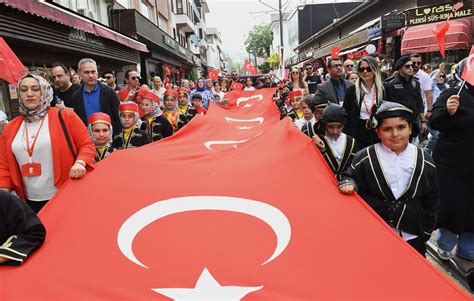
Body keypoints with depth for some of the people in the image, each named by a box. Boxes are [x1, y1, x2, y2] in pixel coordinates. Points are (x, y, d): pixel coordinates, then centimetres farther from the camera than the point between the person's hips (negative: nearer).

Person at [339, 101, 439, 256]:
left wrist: (427, 230, 8)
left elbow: (432, 199, 5)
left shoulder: (425, 161, -3)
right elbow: (350, 177, 2)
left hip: (412, 235, 2)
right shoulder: (365, 158, -11)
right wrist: (349, 184, -21)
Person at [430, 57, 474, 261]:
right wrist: (447, 112, -37)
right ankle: (445, 244, 26)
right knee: (451, 204, 3)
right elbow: (434, 122, -19)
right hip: (452, 162, -5)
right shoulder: (453, 94, -9)